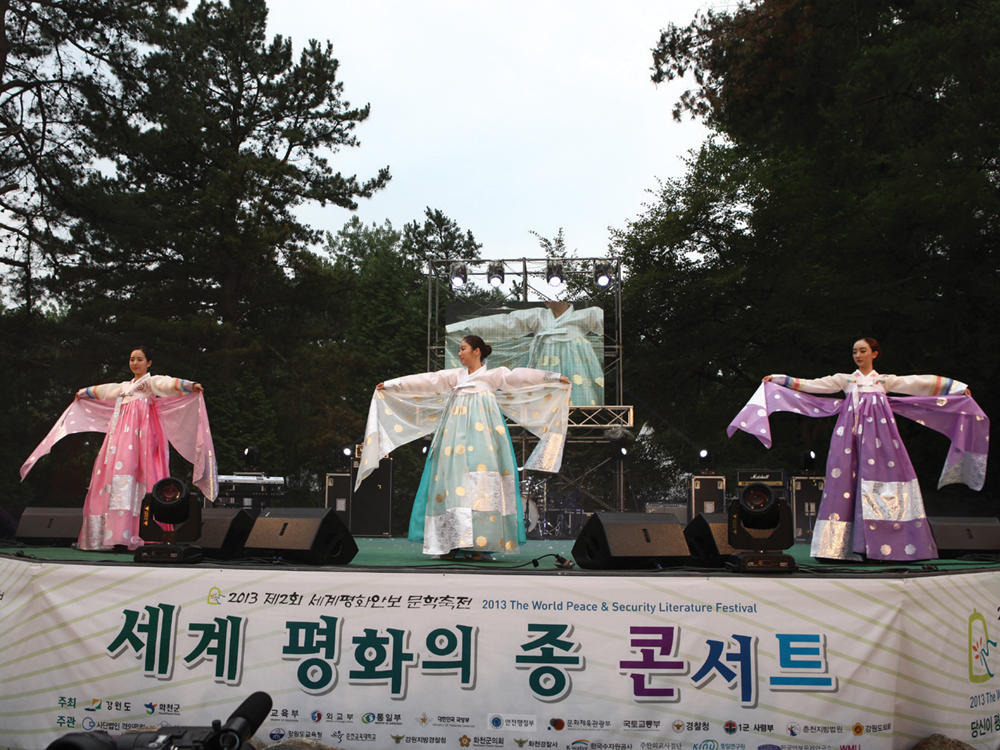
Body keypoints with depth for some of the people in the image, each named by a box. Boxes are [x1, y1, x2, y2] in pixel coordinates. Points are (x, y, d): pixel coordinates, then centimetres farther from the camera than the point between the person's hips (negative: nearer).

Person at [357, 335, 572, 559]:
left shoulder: (493, 375, 8)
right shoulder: (454, 376, 19)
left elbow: (520, 376, -2)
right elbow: (426, 381, 18)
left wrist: (553, 378, -13)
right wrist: (391, 385, 16)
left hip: (480, 436, -4)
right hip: (455, 437, 4)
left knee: (480, 484, -12)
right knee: (453, 481, -5)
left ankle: (479, 545, -13)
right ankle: (451, 543, -5)